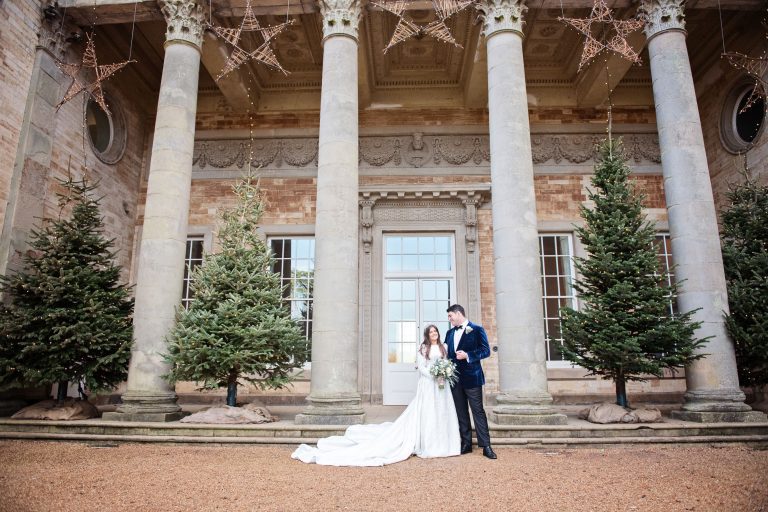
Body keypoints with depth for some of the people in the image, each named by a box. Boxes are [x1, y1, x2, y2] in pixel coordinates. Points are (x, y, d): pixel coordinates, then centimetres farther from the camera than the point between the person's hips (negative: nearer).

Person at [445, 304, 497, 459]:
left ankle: (486, 446, 2)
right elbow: (447, 353, 16)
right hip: (455, 378, 6)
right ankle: (466, 443, 18)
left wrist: (467, 355, -20)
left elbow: (486, 350, -10)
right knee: (461, 412, 10)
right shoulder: (450, 333, 14)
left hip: (471, 377, -6)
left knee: (478, 410, -3)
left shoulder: (477, 329, -5)